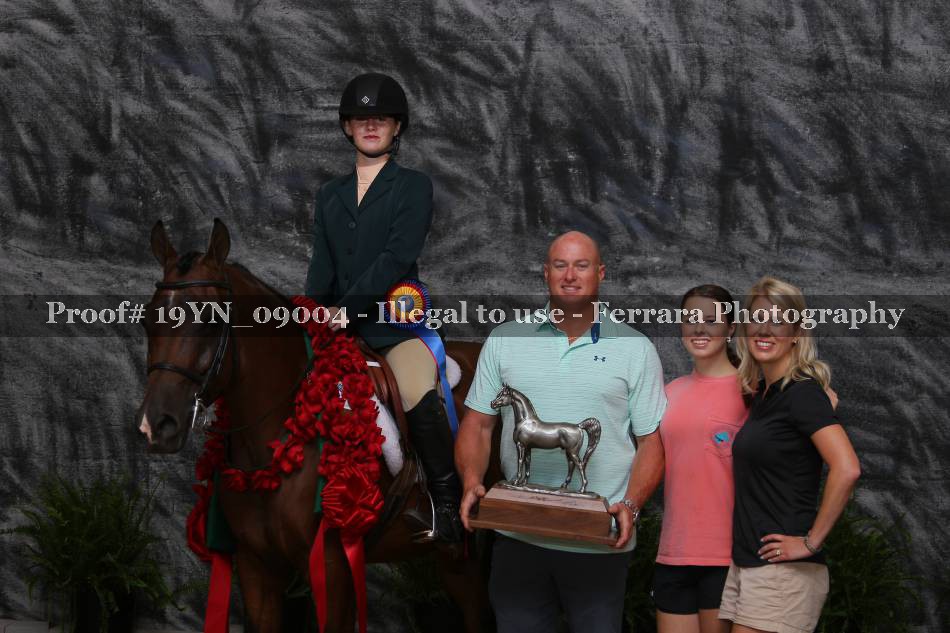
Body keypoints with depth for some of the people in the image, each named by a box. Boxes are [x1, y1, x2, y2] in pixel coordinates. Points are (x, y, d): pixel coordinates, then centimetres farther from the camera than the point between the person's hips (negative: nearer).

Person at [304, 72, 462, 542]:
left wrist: (348, 308, -18)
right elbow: (321, 268, 10)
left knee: (420, 400, -31)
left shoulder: (414, 187, 4)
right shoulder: (330, 195, 19)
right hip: (339, 327, 6)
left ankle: (447, 503, -20)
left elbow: (397, 256, -10)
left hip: (396, 323, -5)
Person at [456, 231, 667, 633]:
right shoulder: (504, 340, 10)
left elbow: (652, 441, 3)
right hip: (518, 536, 2)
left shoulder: (635, 349, 5)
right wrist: (471, 483, -8)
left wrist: (630, 505, -13)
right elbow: (477, 425, 11)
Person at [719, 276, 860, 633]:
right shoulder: (761, 392, 14)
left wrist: (812, 541, -17)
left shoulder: (801, 392, -11)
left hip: (783, 569, -9)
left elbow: (846, 469, -24)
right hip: (747, 564, 9)